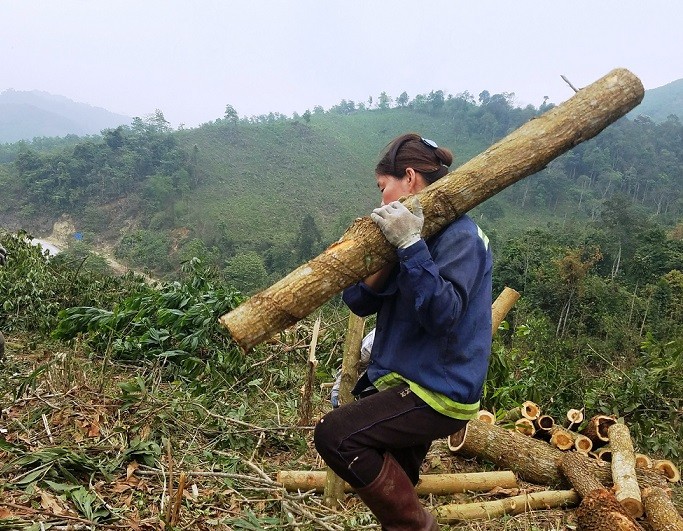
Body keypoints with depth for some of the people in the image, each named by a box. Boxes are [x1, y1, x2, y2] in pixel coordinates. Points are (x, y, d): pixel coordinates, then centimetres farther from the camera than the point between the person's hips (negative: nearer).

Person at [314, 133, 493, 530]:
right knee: (394, 492, 20)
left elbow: (442, 315, -29)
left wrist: (410, 245, -30)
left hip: (438, 392, -9)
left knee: (334, 436, -20)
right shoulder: (413, 230, 11)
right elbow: (359, 301, 2)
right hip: (410, 383, 9)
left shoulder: (459, 234, -15)